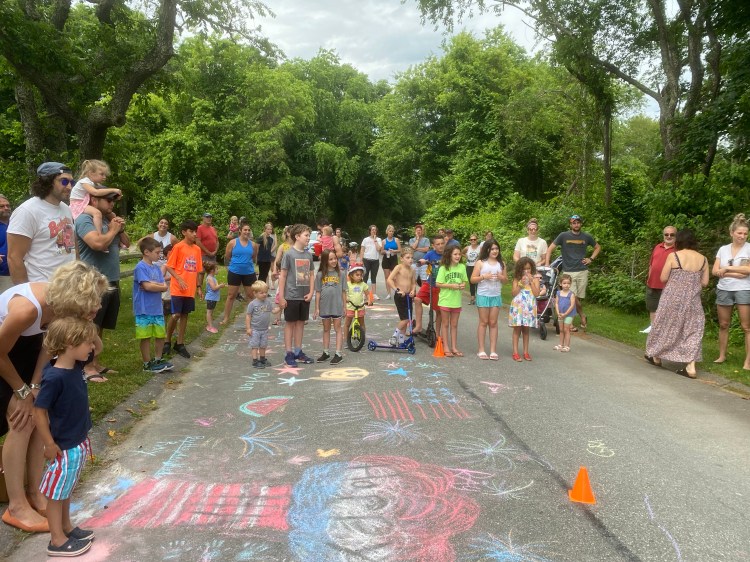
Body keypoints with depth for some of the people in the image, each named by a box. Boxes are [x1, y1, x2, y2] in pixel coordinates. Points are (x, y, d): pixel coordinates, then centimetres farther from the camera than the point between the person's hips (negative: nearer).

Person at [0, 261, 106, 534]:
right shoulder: (27, 308, -40)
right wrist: (23, 391, -10)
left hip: (24, 341, 7)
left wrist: (34, 387, -14)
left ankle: (35, 494, 16)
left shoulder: (60, 300, -20)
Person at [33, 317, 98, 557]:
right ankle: (57, 541, 24)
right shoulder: (55, 377, -28)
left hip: (79, 442, 8)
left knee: (66, 489, 23)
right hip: (64, 447, -8)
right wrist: (50, 445, -17)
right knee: (56, 493, 10)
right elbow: (39, 412, -23)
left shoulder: (75, 366, -5)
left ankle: (67, 528, 39)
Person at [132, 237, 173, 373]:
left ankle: (158, 360, 27)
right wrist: (159, 286, -6)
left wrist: (153, 284, -14)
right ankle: (147, 364, 15)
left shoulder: (156, 268, 10)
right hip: (144, 309, -7)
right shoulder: (140, 267, -11)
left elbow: (165, 287, 2)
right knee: (146, 337, 3)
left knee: (161, 335, 12)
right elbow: (147, 286, -21)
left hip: (157, 308, 7)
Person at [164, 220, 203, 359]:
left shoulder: (197, 249, 8)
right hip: (178, 289, -5)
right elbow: (169, 267, -8)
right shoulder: (178, 247, -9)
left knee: (185, 315, 10)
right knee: (175, 315, -5)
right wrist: (179, 279, -19)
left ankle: (180, 344, 20)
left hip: (190, 289, 5)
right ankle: (167, 342, 15)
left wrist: (198, 287, 13)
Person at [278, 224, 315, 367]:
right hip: (291, 296, -5)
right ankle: (289, 354, 11)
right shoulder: (289, 254, -9)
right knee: (290, 323, 3)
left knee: (301, 322, 11)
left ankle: (298, 352, 22)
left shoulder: (308, 255, 7)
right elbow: (283, 276, -9)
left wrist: (311, 292, 0)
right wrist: (281, 297, -11)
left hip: (304, 296, 5)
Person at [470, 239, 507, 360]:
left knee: (493, 323, 5)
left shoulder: (501, 263, 8)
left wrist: (501, 277, -9)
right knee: (483, 322, 2)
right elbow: (472, 279, -4)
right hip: (483, 295, -3)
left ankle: (493, 350, 8)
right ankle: (481, 350, 8)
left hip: (496, 296, 3)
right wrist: (483, 276, -19)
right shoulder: (480, 263, -1)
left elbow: (506, 280, 12)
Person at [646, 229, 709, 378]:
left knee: (666, 326, 13)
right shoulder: (703, 259, 1)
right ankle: (691, 367, 5)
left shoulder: (673, 256, -9)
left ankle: (656, 357, 28)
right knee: (691, 330, 9)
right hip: (692, 300, 3)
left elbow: (663, 278, -6)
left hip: (673, 298, -3)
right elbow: (704, 282, 3)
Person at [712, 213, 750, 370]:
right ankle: (722, 355, 22)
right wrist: (737, 273, -12)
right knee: (723, 325, 11)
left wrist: (727, 269, -10)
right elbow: (715, 271, 0)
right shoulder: (723, 249, 7)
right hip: (724, 290, 4)